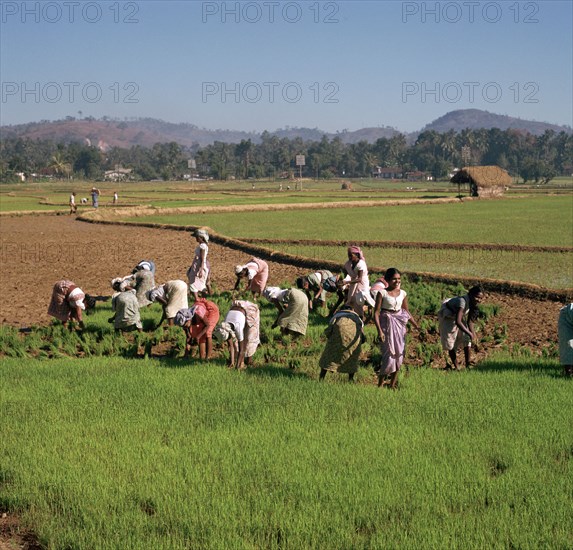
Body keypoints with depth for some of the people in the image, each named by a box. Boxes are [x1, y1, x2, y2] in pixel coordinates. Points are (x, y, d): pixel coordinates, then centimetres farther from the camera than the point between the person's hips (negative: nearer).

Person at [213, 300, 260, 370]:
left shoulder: (238, 328, -39)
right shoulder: (225, 327, -23)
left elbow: (241, 350, -32)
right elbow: (230, 346, -13)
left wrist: (237, 366, -28)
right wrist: (232, 362, -12)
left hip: (250, 312, -5)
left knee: (248, 337, -8)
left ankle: (249, 359, 6)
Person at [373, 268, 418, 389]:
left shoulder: (402, 293, 4)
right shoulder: (382, 293, -9)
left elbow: (407, 312, 14)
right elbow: (376, 312, -11)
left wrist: (417, 327, 10)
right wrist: (379, 331, -20)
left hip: (400, 325, 5)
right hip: (387, 325, -5)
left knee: (399, 355, 6)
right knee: (389, 355, -8)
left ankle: (392, 385, 18)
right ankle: (379, 385, 3)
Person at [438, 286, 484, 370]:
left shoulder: (472, 303, -14)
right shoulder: (462, 301, -39)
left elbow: (470, 321, -3)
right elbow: (458, 322, -47)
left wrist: (472, 332, -18)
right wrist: (469, 333, -43)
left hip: (459, 318, 7)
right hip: (447, 318, -7)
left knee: (466, 341, -1)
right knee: (450, 344, -3)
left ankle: (467, 365, 5)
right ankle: (455, 367, 9)